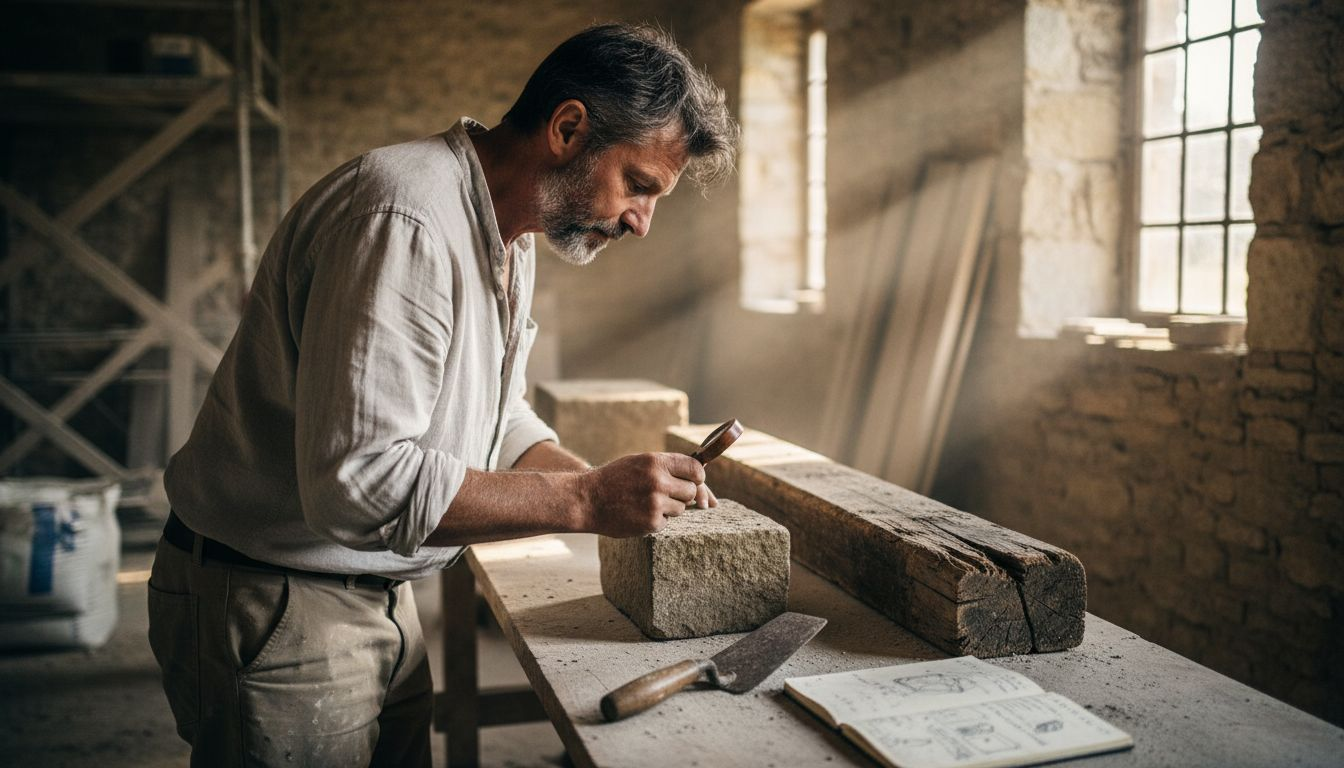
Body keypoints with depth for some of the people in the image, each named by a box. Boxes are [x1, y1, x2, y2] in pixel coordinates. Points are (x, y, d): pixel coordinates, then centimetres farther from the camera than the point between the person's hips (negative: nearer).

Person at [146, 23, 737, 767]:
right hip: (275, 612, -9)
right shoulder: (407, 217, -26)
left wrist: (614, 488, -2)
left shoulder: (509, 241, 7)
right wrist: (585, 501, -26)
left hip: (378, 595, 9)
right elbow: (360, 482, -31)